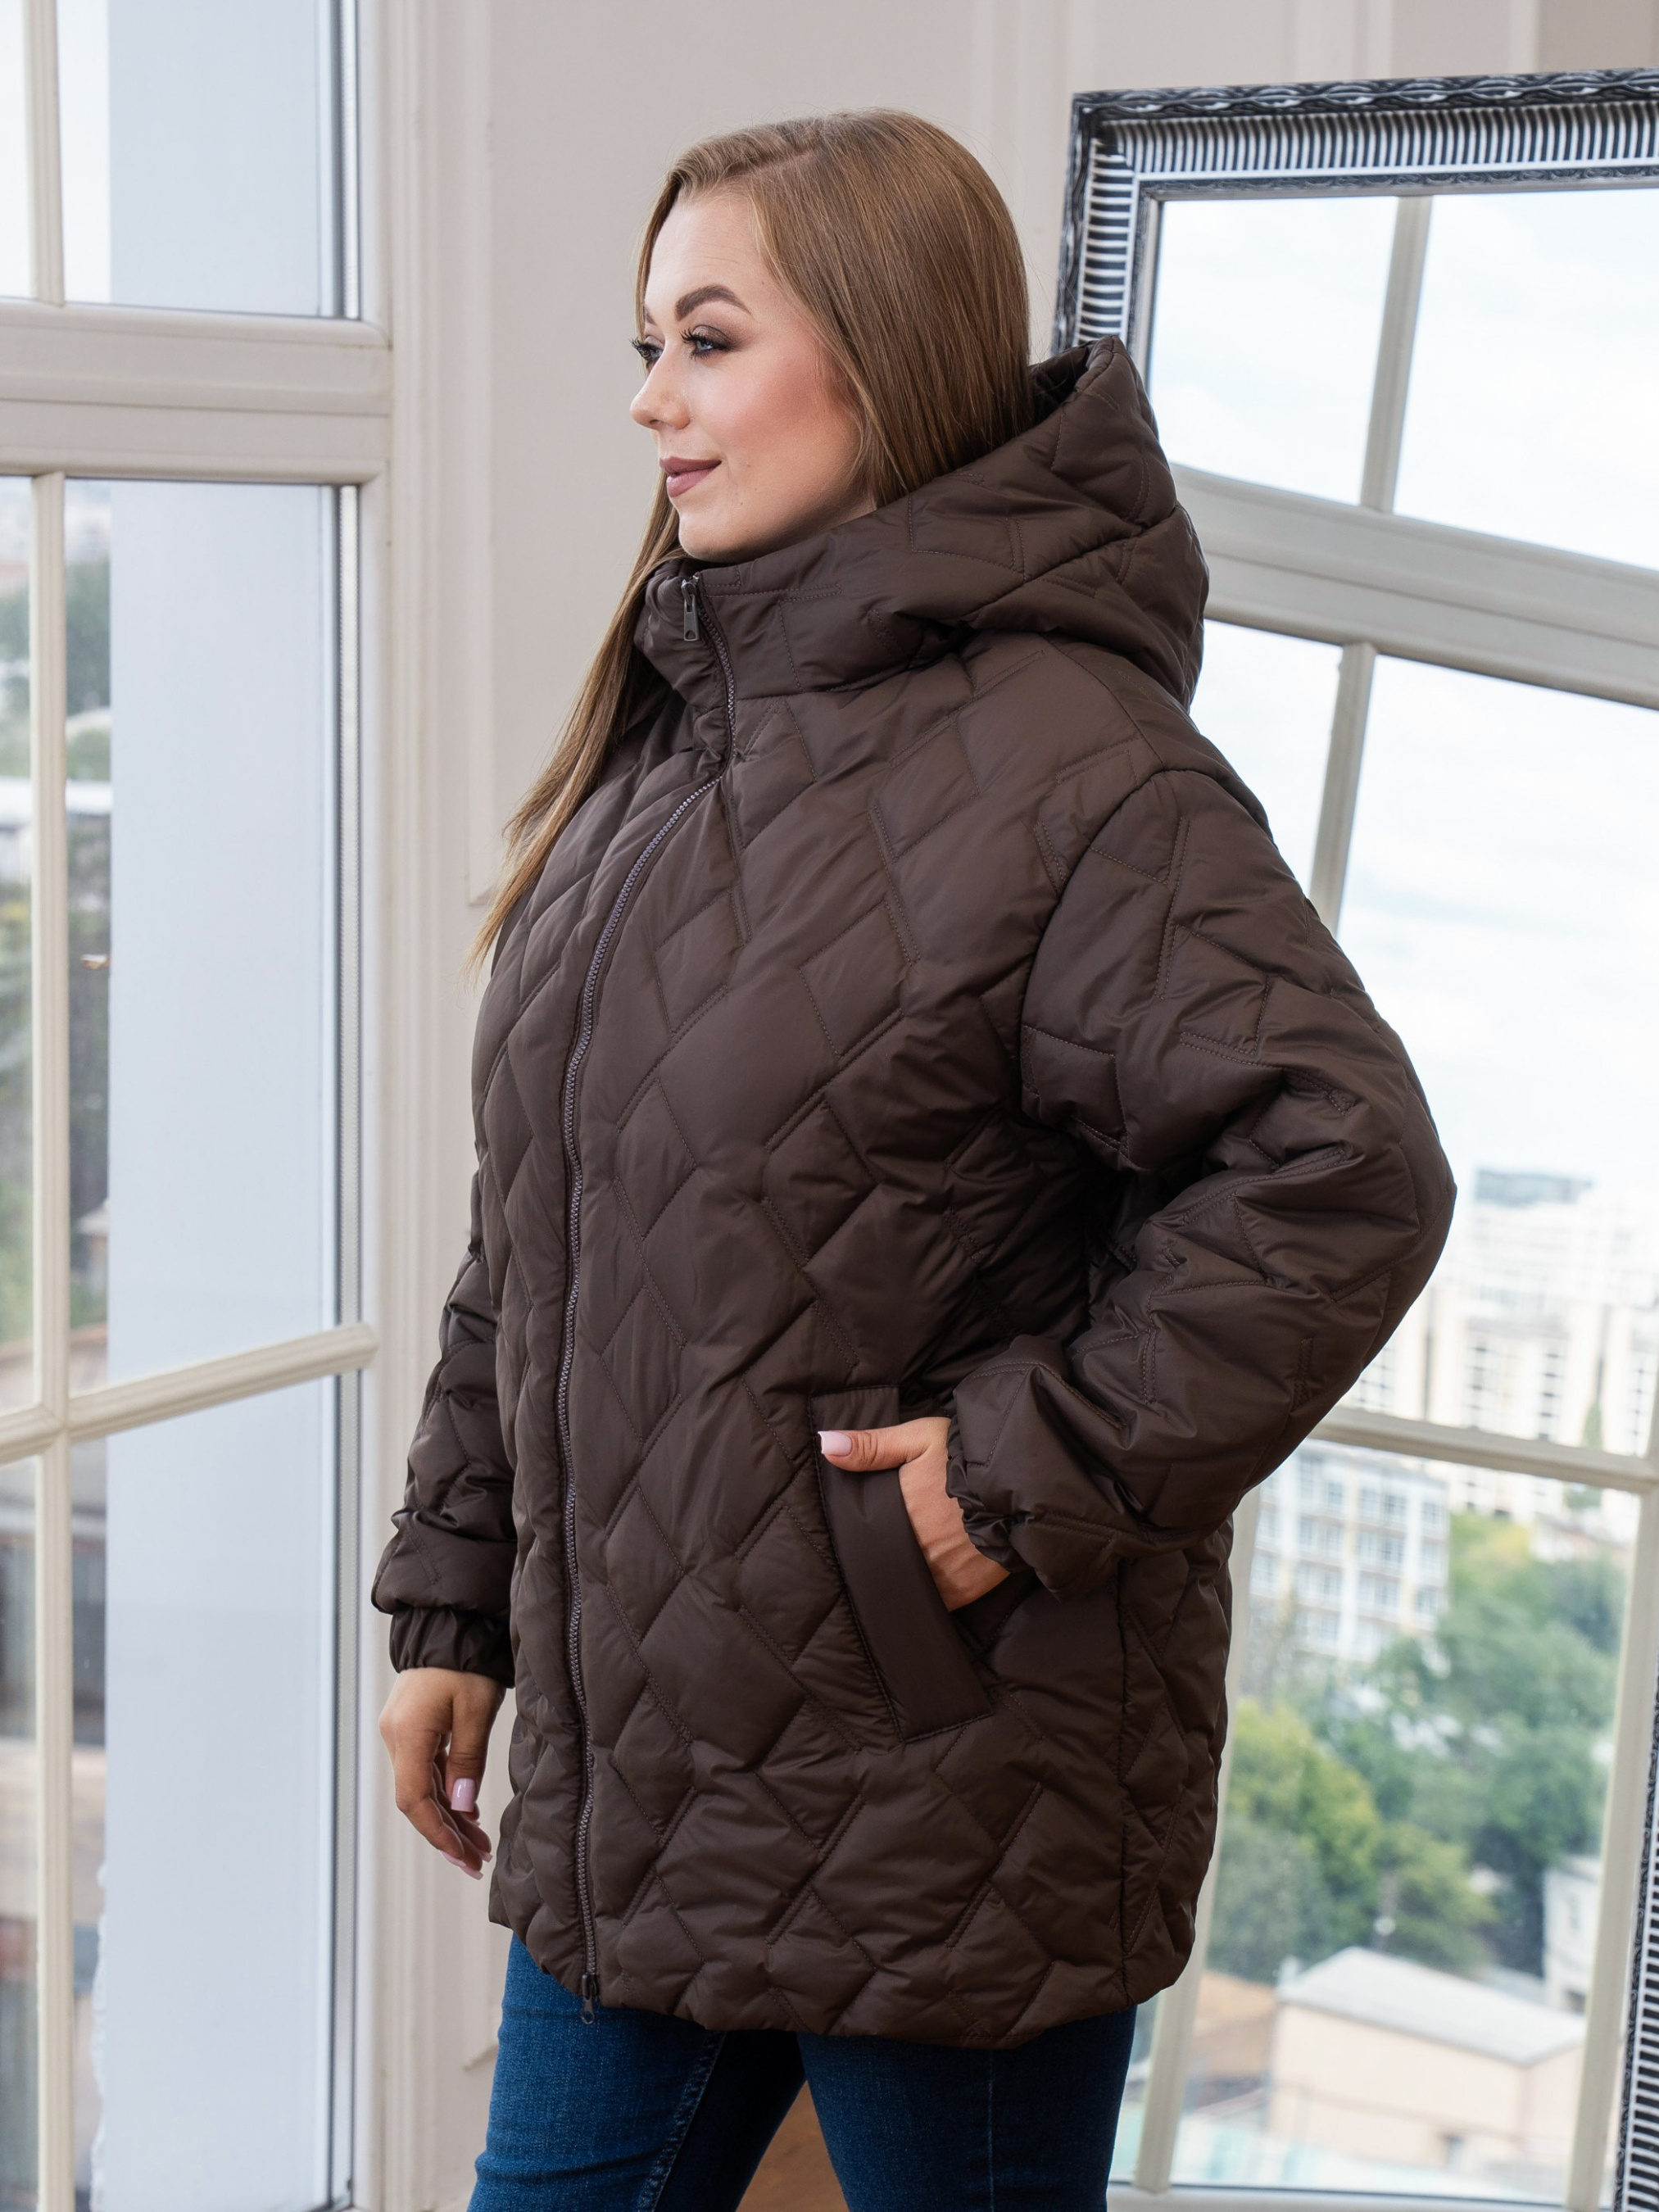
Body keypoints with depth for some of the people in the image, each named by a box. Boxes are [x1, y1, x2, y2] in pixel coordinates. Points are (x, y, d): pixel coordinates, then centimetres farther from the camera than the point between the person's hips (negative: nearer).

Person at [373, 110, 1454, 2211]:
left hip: (945, 1794, -7)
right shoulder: (670, 739, 8)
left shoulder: (1066, 761, -17)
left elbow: (1345, 1172, -22)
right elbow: (532, 1231, 13)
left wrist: (1045, 1467, -20)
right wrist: (452, 1602, 13)